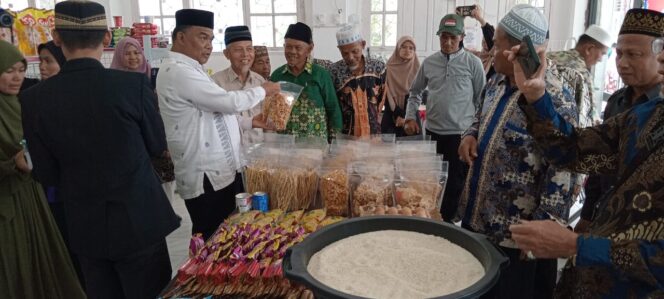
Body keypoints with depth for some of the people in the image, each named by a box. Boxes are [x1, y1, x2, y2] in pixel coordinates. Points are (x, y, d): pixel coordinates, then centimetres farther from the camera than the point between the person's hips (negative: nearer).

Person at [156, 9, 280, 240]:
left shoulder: (189, 70, 15)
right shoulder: (178, 71, -17)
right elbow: (229, 102, -19)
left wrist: (250, 121, 15)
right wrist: (263, 90, -3)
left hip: (219, 170, 10)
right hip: (206, 177, -10)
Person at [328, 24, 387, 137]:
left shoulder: (378, 67, -2)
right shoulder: (333, 72, -7)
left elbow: (383, 97, 11)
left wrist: (373, 119, 11)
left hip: (373, 133, 2)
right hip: (343, 134, -1)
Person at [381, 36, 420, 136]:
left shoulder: (417, 69, 3)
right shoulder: (389, 68, 0)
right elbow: (386, 94, -3)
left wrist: (404, 115, -11)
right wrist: (397, 114, -10)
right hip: (391, 115, 0)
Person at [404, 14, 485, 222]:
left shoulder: (473, 63, -4)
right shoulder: (429, 63, 4)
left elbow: (482, 100, 1)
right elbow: (415, 92, 16)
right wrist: (410, 117, 4)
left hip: (461, 135, -3)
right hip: (433, 133, 3)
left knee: (455, 185, 6)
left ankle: (447, 221, 21)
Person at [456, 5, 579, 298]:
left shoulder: (555, 97, -21)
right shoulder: (497, 83, 4)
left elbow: (562, 169, -22)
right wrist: (471, 135, 0)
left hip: (515, 230, -7)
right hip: (475, 214, 8)